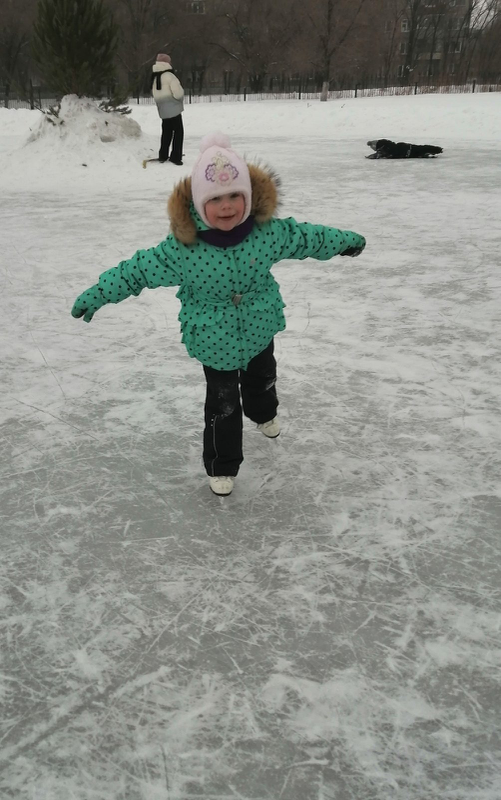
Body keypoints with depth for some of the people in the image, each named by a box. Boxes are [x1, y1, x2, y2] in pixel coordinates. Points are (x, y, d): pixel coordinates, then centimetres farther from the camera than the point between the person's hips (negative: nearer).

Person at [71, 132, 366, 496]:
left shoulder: (269, 231, -21)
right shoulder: (183, 247, -27)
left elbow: (306, 238, -2)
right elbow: (139, 270, -17)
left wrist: (344, 240, 10)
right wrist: (97, 294, -16)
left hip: (260, 329, 4)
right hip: (214, 339, -4)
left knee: (262, 377, 30)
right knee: (222, 402, 4)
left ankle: (264, 413, 66)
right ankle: (221, 466, 27)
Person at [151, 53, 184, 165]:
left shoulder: (155, 77, 8)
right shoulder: (169, 76, -15)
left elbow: (154, 93, 14)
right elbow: (178, 92, -20)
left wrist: (162, 101, 16)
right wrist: (181, 93, 0)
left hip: (162, 110, 7)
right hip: (173, 108, -7)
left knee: (166, 132, 17)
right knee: (178, 132, 0)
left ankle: (163, 156, 19)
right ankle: (176, 157, -4)